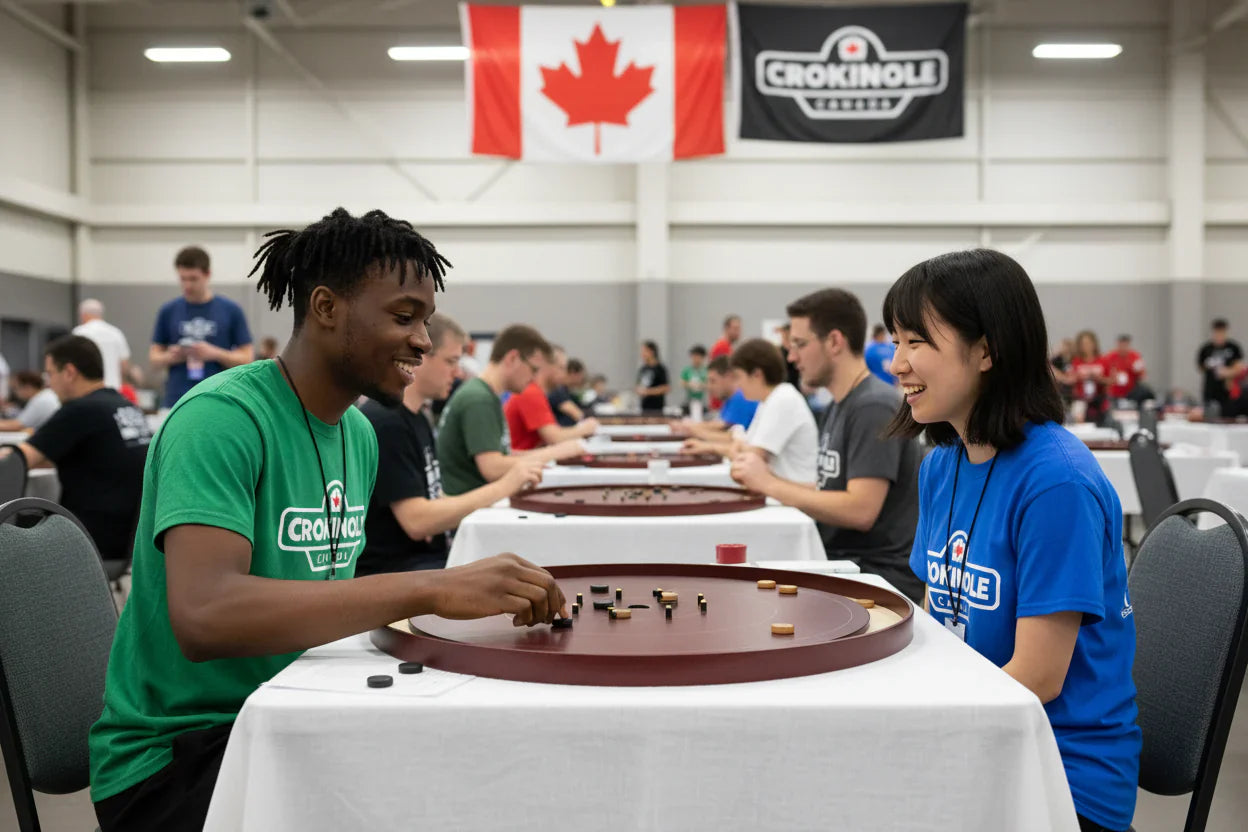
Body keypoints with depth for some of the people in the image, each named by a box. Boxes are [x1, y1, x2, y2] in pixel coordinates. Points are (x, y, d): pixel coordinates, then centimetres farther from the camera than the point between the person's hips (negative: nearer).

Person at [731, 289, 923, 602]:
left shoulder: (874, 407, -15)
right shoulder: (842, 406, 15)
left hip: (883, 574, -8)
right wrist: (762, 482, 2)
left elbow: (860, 510, -23)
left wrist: (770, 483, -15)